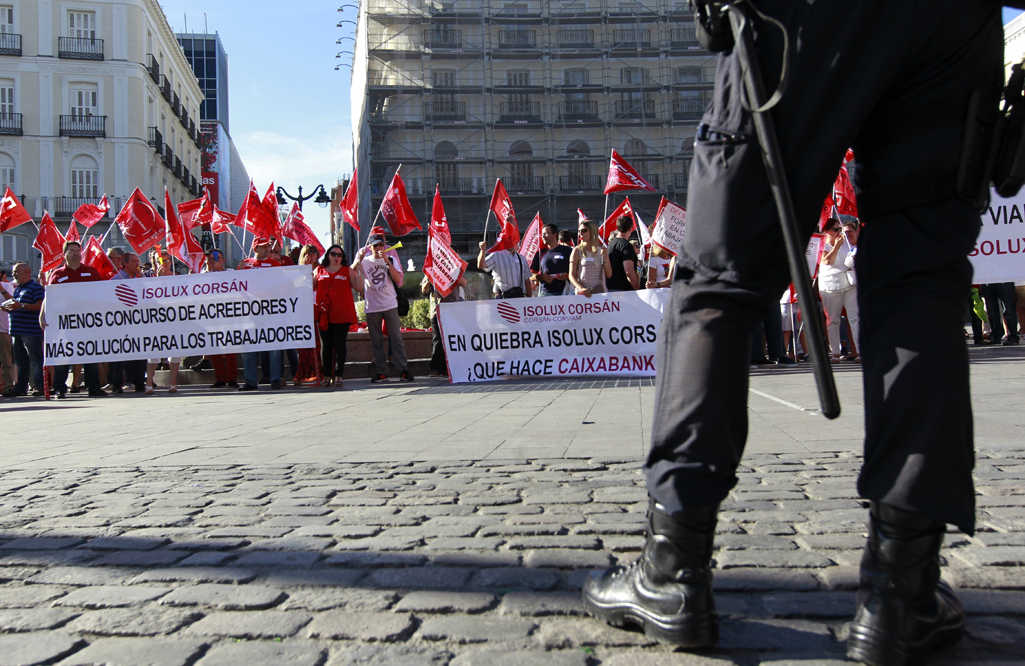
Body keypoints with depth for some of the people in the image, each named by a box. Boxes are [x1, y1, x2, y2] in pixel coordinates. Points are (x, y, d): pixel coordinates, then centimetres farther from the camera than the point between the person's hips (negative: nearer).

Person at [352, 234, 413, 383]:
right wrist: (359, 259, -17)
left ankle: (403, 370, -1)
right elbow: (351, 274, -6)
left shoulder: (391, 260, 6)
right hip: (372, 307, 1)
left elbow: (399, 280, -7)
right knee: (376, 341, 4)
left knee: (396, 337, -3)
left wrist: (387, 261, -13)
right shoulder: (364, 262, 6)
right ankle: (380, 372, 9)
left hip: (390, 305, -1)